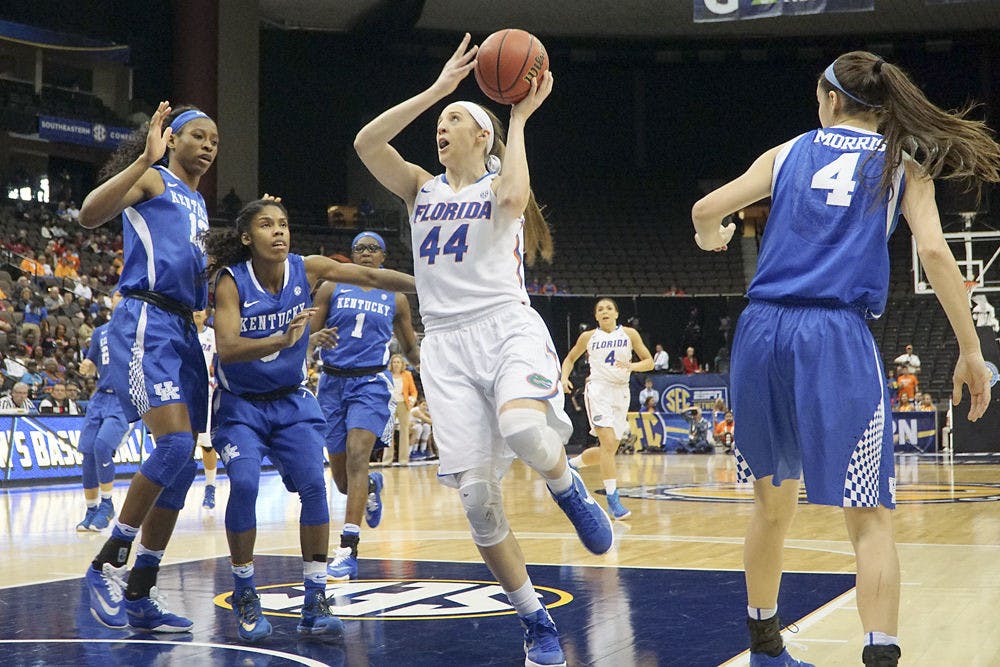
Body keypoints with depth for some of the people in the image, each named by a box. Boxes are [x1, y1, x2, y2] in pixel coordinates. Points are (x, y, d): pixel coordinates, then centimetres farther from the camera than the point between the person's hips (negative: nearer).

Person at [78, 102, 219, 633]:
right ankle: (107, 563, -13)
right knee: (175, 444, -24)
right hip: (145, 322, -9)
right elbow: (89, 214, -17)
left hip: (184, 330, 9)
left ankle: (141, 594, 8)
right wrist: (145, 158, -24)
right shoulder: (151, 179, 1)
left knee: (182, 466, 3)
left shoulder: (198, 204, 26)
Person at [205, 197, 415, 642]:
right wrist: (283, 341, -45)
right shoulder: (231, 281, -18)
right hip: (241, 405, -3)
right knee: (244, 484, -22)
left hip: (292, 402, 3)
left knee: (314, 484, -14)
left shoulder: (307, 269, -9)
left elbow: (370, 277, -7)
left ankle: (315, 602, -6)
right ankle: (244, 596, -2)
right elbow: (227, 349, -31)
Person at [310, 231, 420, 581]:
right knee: (340, 476, 6)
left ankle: (348, 549, -26)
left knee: (357, 455, -23)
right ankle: (371, 486, 46)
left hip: (371, 382, -2)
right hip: (333, 381, 2)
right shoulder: (331, 289, 8)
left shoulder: (395, 299, 10)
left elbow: (411, 348, 19)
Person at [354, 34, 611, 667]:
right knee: (476, 494, -7)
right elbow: (366, 143, 0)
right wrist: (437, 88, 0)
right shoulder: (421, 188, 18)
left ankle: (570, 492, -1)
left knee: (523, 429, -37)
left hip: (507, 326, -3)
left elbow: (513, 198, -18)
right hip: (447, 342, 4)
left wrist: (518, 119, -7)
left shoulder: (498, 184, 9)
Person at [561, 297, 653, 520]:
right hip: (598, 390, -3)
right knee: (608, 443, -19)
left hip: (621, 393, 3)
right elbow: (570, 359, 19)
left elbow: (649, 361, 7)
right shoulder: (588, 337, 5)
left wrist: (632, 366, -14)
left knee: (608, 450, 8)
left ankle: (571, 464, 35)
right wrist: (564, 377, -1)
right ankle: (613, 499, -18)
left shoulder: (629, 334, 6)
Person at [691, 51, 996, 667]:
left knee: (773, 501, 19)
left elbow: (707, 209, 11)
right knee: (870, 517, -1)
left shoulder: (790, 153, 15)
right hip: (836, 337, -3)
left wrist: (710, 238, 35)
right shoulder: (904, 165, 10)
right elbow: (935, 253, -3)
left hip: (763, 333, 3)